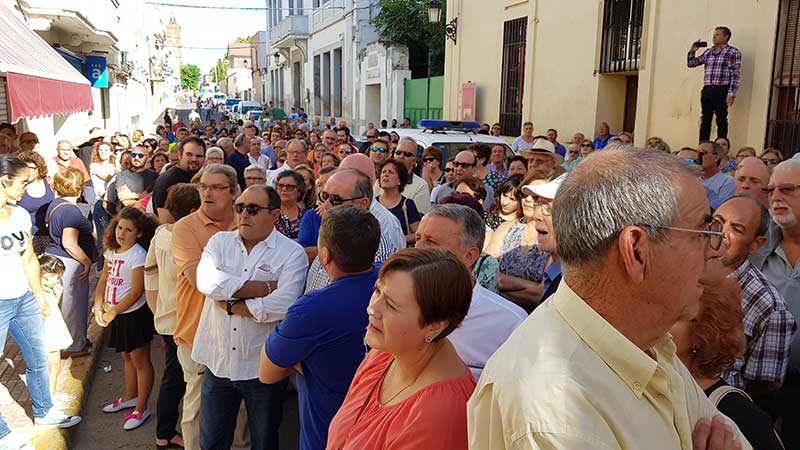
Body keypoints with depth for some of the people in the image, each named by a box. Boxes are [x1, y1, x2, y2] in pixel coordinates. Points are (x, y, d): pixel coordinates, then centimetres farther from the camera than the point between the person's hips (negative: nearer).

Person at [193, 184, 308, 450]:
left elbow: (283, 306, -24)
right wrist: (266, 287, -19)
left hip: (264, 367, -3)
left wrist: (229, 304, -15)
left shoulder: (292, 253, -9)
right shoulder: (220, 241, 3)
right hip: (218, 362, 3)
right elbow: (207, 281, -17)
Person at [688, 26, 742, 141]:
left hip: (721, 91, -6)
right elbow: (691, 64, 21)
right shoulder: (708, 52, 16)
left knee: (721, 120, -2)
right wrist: (692, 52, 4)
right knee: (705, 120, 8)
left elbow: (735, 75, -7)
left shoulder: (733, 53, -1)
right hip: (707, 90, 6)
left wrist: (731, 94, -15)